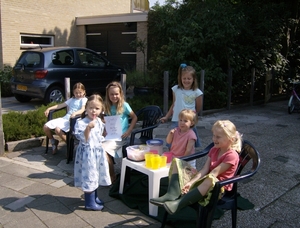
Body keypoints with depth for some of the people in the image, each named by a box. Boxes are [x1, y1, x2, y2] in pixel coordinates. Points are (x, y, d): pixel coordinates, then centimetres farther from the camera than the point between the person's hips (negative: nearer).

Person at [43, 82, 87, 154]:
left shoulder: (84, 100, 3)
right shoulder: (72, 99, 24)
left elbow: (82, 110, -15)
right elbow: (60, 105, 22)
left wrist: (75, 113, -36)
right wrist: (49, 108, 12)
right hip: (65, 118, 7)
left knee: (58, 129, -32)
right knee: (45, 127, -3)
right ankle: (53, 142, 20)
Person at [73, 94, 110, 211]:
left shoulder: (99, 121, 5)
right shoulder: (81, 122, -19)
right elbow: (83, 139, -28)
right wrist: (88, 127, -38)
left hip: (98, 152, 8)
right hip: (88, 153, -8)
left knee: (95, 175, 20)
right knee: (89, 176, -1)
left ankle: (94, 197, 37)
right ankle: (89, 203, 13)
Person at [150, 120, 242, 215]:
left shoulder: (232, 155, -15)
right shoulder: (214, 150, 10)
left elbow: (213, 174, -21)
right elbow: (204, 170, 0)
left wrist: (192, 183, -23)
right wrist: (191, 182, -16)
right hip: (203, 180, 8)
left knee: (210, 179, -46)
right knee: (177, 162, -1)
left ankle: (179, 203, -43)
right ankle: (172, 195, -24)